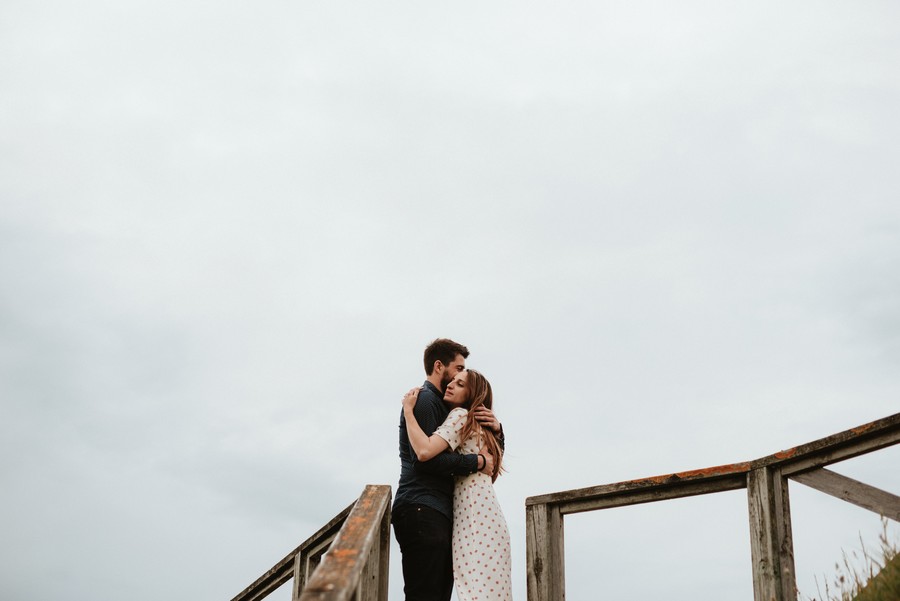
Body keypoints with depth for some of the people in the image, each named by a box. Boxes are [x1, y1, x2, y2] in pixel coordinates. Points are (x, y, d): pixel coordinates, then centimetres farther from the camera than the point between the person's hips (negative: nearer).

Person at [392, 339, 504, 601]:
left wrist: (496, 429, 4)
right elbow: (425, 458, -18)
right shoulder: (424, 400, -4)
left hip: (439, 514, 10)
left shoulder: (444, 406, 26)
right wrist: (477, 462, -11)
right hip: (422, 510, -10)